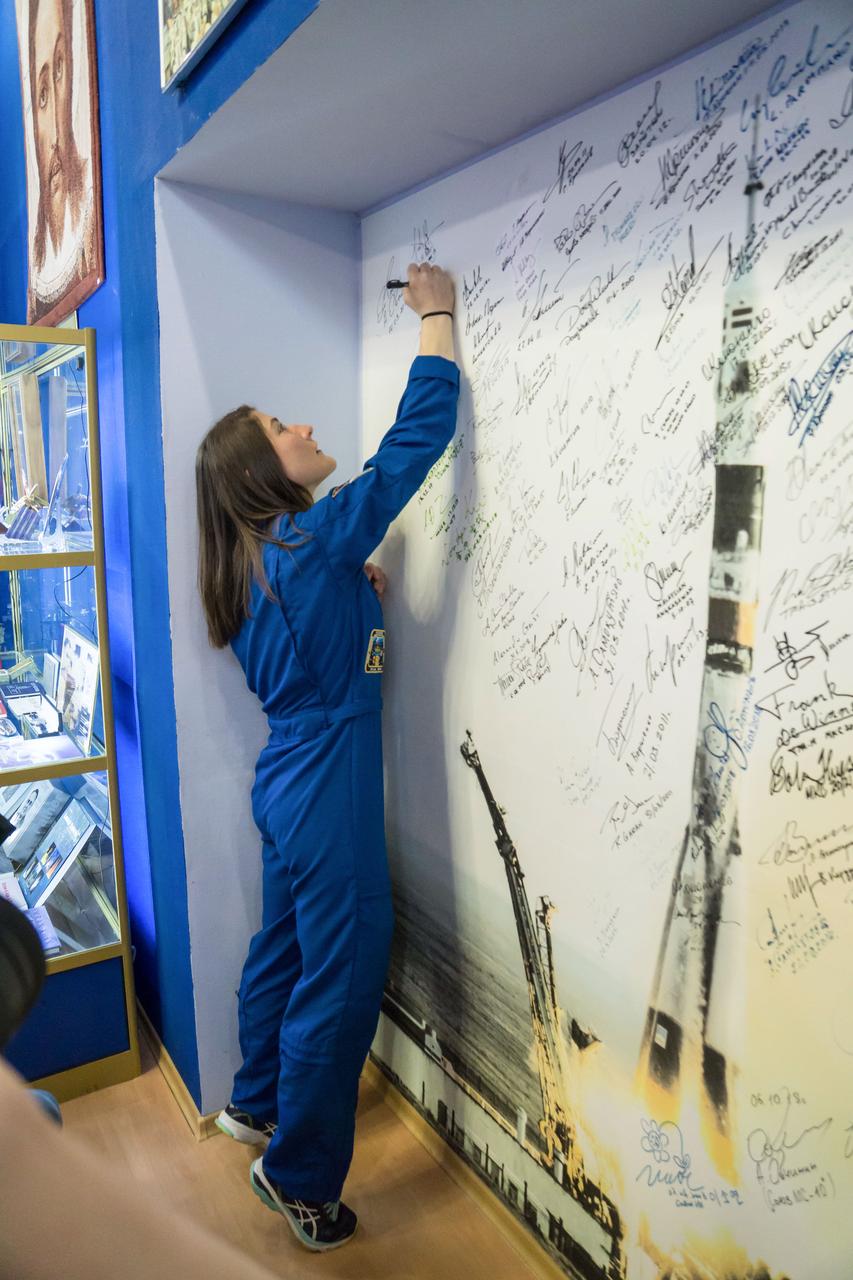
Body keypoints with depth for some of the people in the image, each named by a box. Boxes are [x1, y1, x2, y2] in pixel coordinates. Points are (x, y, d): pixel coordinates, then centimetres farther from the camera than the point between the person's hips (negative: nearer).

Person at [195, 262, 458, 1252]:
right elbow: (414, 442, -16)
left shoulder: (255, 565, 7)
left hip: (287, 786, 9)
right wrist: (436, 316, -6)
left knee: (284, 947, 24)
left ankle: (256, 1102, 46)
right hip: (329, 797, -9)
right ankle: (298, 1176, 24)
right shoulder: (315, 538, -18)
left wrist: (359, 593, 5)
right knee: (341, 980, 5)